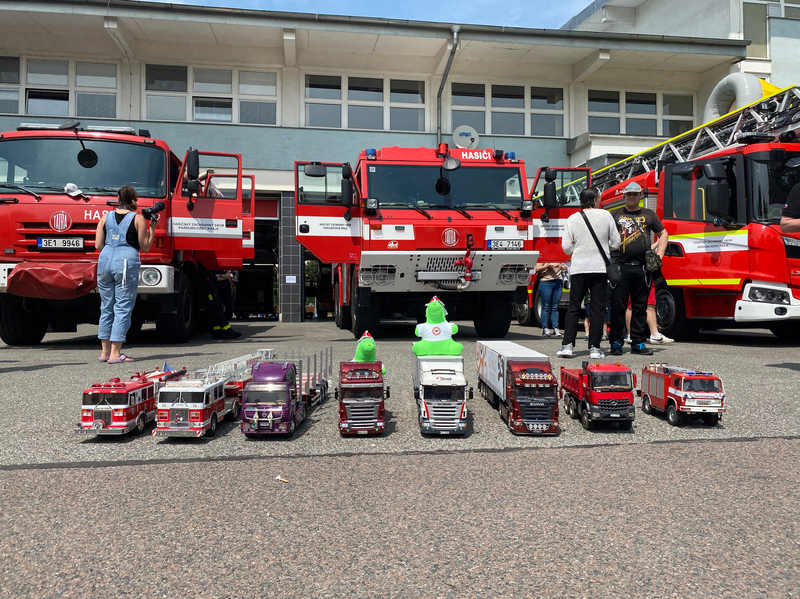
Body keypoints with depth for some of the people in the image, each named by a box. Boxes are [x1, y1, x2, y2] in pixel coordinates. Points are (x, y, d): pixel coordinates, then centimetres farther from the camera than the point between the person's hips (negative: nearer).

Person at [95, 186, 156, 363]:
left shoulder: (106, 217, 12)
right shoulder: (138, 219, -1)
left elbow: (98, 245, 11)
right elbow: (145, 247, 2)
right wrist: (152, 228, 11)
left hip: (105, 260, 5)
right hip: (127, 262, -5)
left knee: (106, 307, 13)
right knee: (123, 308, -1)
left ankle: (105, 351, 19)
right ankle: (115, 354, -3)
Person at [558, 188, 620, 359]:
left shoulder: (573, 219, 1)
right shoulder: (606, 215, 0)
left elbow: (566, 247, 0)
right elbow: (615, 243, 3)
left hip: (578, 268, 1)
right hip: (600, 268, 0)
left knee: (573, 308, 7)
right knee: (598, 309, 4)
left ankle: (567, 345, 1)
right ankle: (594, 348, 4)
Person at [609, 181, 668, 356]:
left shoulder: (649, 215, 16)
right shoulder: (616, 215, 12)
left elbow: (663, 233, 21)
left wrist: (659, 254, 7)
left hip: (643, 268, 2)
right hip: (620, 268, -2)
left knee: (640, 307, 6)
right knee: (618, 306, -3)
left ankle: (638, 343, 13)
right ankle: (616, 342, 4)